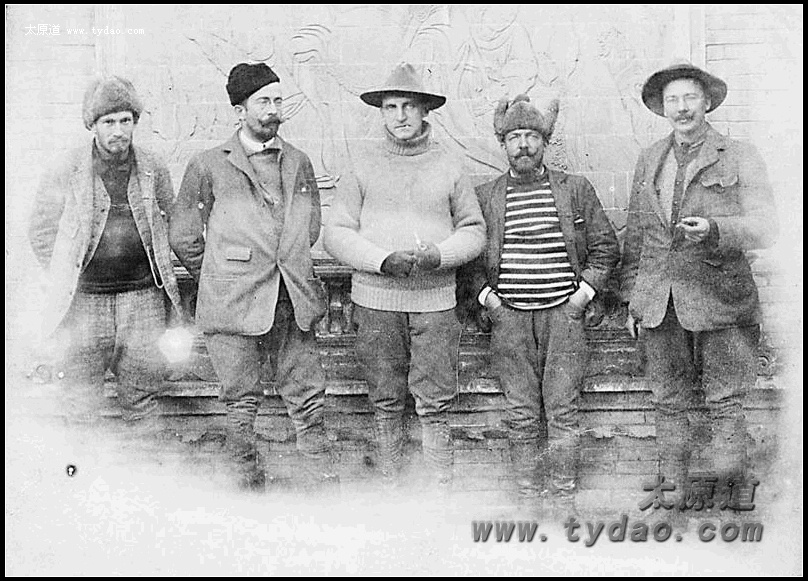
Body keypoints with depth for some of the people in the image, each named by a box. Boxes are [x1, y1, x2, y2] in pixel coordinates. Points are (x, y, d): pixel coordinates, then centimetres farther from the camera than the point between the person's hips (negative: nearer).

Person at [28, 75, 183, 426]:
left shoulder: (153, 170, 5)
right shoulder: (65, 172, -1)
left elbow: (170, 224, 16)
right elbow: (41, 233, 6)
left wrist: (159, 269, 8)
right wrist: (68, 278, 1)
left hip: (143, 295, 1)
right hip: (85, 300, -1)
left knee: (143, 388, 5)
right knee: (81, 398, 3)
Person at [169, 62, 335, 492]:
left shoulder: (298, 163, 12)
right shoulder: (207, 167, 0)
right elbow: (183, 237, 5)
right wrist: (223, 280, 10)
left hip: (293, 305, 3)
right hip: (234, 309, -3)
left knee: (308, 401, 3)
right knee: (242, 406, 5)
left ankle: (325, 488, 12)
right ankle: (251, 488, 20)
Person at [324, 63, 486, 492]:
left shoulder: (448, 169, 8)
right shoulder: (365, 170, 6)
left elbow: (473, 230, 11)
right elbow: (335, 233, 3)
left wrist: (438, 255, -9)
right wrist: (383, 260, -12)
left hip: (435, 300, 0)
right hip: (376, 300, 1)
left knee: (435, 403, 0)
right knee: (386, 400, 8)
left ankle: (442, 492, 10)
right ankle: (389, 487, 20)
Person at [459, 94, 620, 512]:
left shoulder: (576, 189, 8)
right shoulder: (484, 196, 8)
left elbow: (605, 245, 11)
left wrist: (585, 292, 0)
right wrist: (486, 297, 0)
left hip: (563, 313, 0)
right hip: (509, 317, 1)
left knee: (562, 412, -1)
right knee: (522, 415, 3)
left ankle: (563, 500, 9)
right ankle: (528, 498, 13)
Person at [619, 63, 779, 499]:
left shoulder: (739, 157, 4)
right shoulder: (649, 160, 15)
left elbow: (764, 229, -4)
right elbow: (634, 235, 17)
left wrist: (714, 229, -23)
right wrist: (631, 298, 12)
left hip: (718, 296, -3)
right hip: (659, 301, 3)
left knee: (725, 404, -1)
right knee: (668, 402, 8)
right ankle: (671, 489, 20)